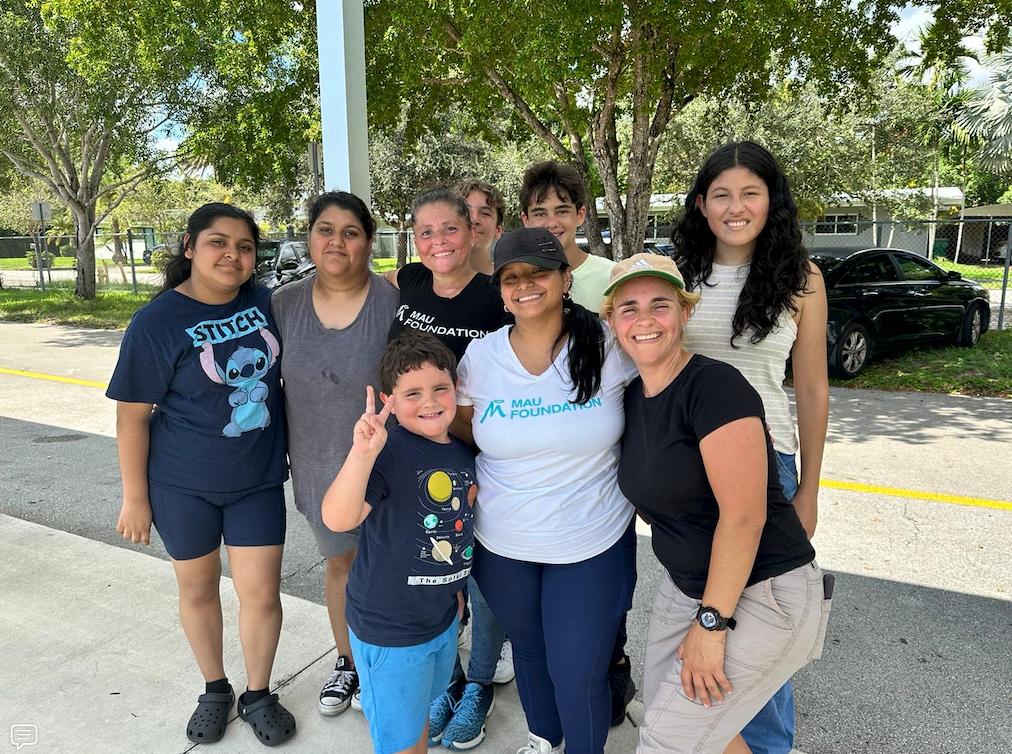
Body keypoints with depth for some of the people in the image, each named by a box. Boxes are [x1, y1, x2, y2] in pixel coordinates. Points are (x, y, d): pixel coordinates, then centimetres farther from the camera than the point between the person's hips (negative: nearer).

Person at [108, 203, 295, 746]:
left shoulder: (264, 301, -4)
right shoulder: (157, 322, -13)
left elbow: (285, 376, 10)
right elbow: (132, 415, -9)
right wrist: (135, 497, -6)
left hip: (258, 477, 2)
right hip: (184, 483, -2)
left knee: (261, 592, 5)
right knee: (198, 587, 16)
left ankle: (258, 695, 30)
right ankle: (214, 690, 40)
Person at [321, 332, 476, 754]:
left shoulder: (463, 454, -2)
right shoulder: (389, 453, -25)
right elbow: (337, 519, -39)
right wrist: (362, 452, -51)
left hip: (442, 617, 6)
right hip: (388, 627, -6)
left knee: (420, 717, 29)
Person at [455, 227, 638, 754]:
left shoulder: (608, 344, -13)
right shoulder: (480, 356, -7)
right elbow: (465, 427, 9)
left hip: (592, 544, -2)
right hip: (502, 544, 3)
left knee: (578, 675, 6)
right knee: (527, 649, 25)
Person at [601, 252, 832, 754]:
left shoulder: (715, 385, -22)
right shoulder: (632, 396, 3)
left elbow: (743, 515, -23)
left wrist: (711, 623, -18)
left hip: (762, 595, -7)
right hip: (684, 584, 8)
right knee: (660, 707, 16)